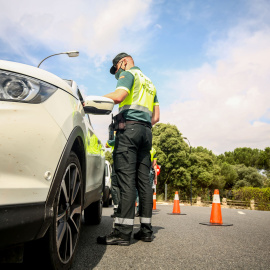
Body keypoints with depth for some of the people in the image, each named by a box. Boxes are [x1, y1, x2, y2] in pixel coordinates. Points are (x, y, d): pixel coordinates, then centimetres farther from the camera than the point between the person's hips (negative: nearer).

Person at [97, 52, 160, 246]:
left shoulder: (129, 73, 6)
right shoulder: (149, 83, 31)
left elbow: (118, 96, -15)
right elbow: (156, 117, 25)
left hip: (129, 128, -8)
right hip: (146, 130, 8)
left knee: (126, 178, -13)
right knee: (143, 179, 4)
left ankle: (123, 231, -14)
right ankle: (146, 229, 6)